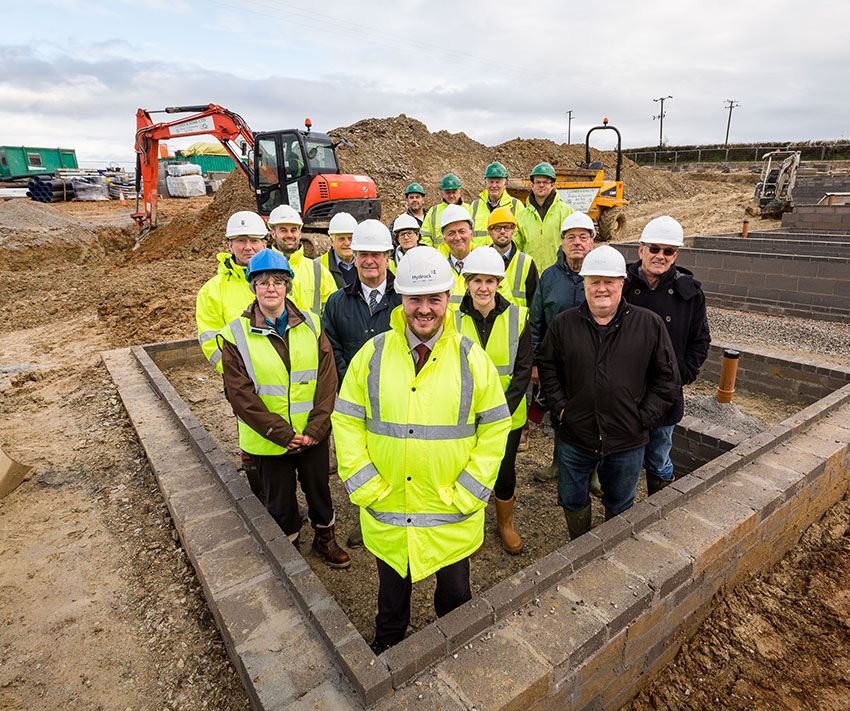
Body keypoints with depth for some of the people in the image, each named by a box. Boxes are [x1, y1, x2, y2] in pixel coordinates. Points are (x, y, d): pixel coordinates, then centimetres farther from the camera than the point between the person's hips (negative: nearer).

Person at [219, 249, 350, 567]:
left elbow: (327, 379, -4)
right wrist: (283, 433, -16)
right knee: (280, 501, 15)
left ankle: (324, 537, 45)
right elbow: (242, 395, -12)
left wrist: (315, 428, -12)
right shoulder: (236, 334, -8)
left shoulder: (310, 324, -1)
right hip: (267, 441, -2)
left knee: (319, 489, 19)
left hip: (313, 434, 2)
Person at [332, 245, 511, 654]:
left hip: (452, 513, 0)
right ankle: (386, 650, 55)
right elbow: (346, 420, -2)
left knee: (455, 594, 22)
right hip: (386, 512, 1)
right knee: (392, 589, 25)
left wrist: (470, 489, -9)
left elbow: (496, 426, -3)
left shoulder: (472, 359, -9)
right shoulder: (372, 354, -7)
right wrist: (363, 484, -9)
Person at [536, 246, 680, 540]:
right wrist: (561, 408, -3)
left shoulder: (650, 325, -4)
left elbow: (667, 377, 1)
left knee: (620, 505, 20)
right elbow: (547, 367, 6)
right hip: (574, 437, 1)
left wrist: (643, 418, -6)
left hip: (627, 440, 0)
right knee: (572, 501, 17)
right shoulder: (563, 324, -2)